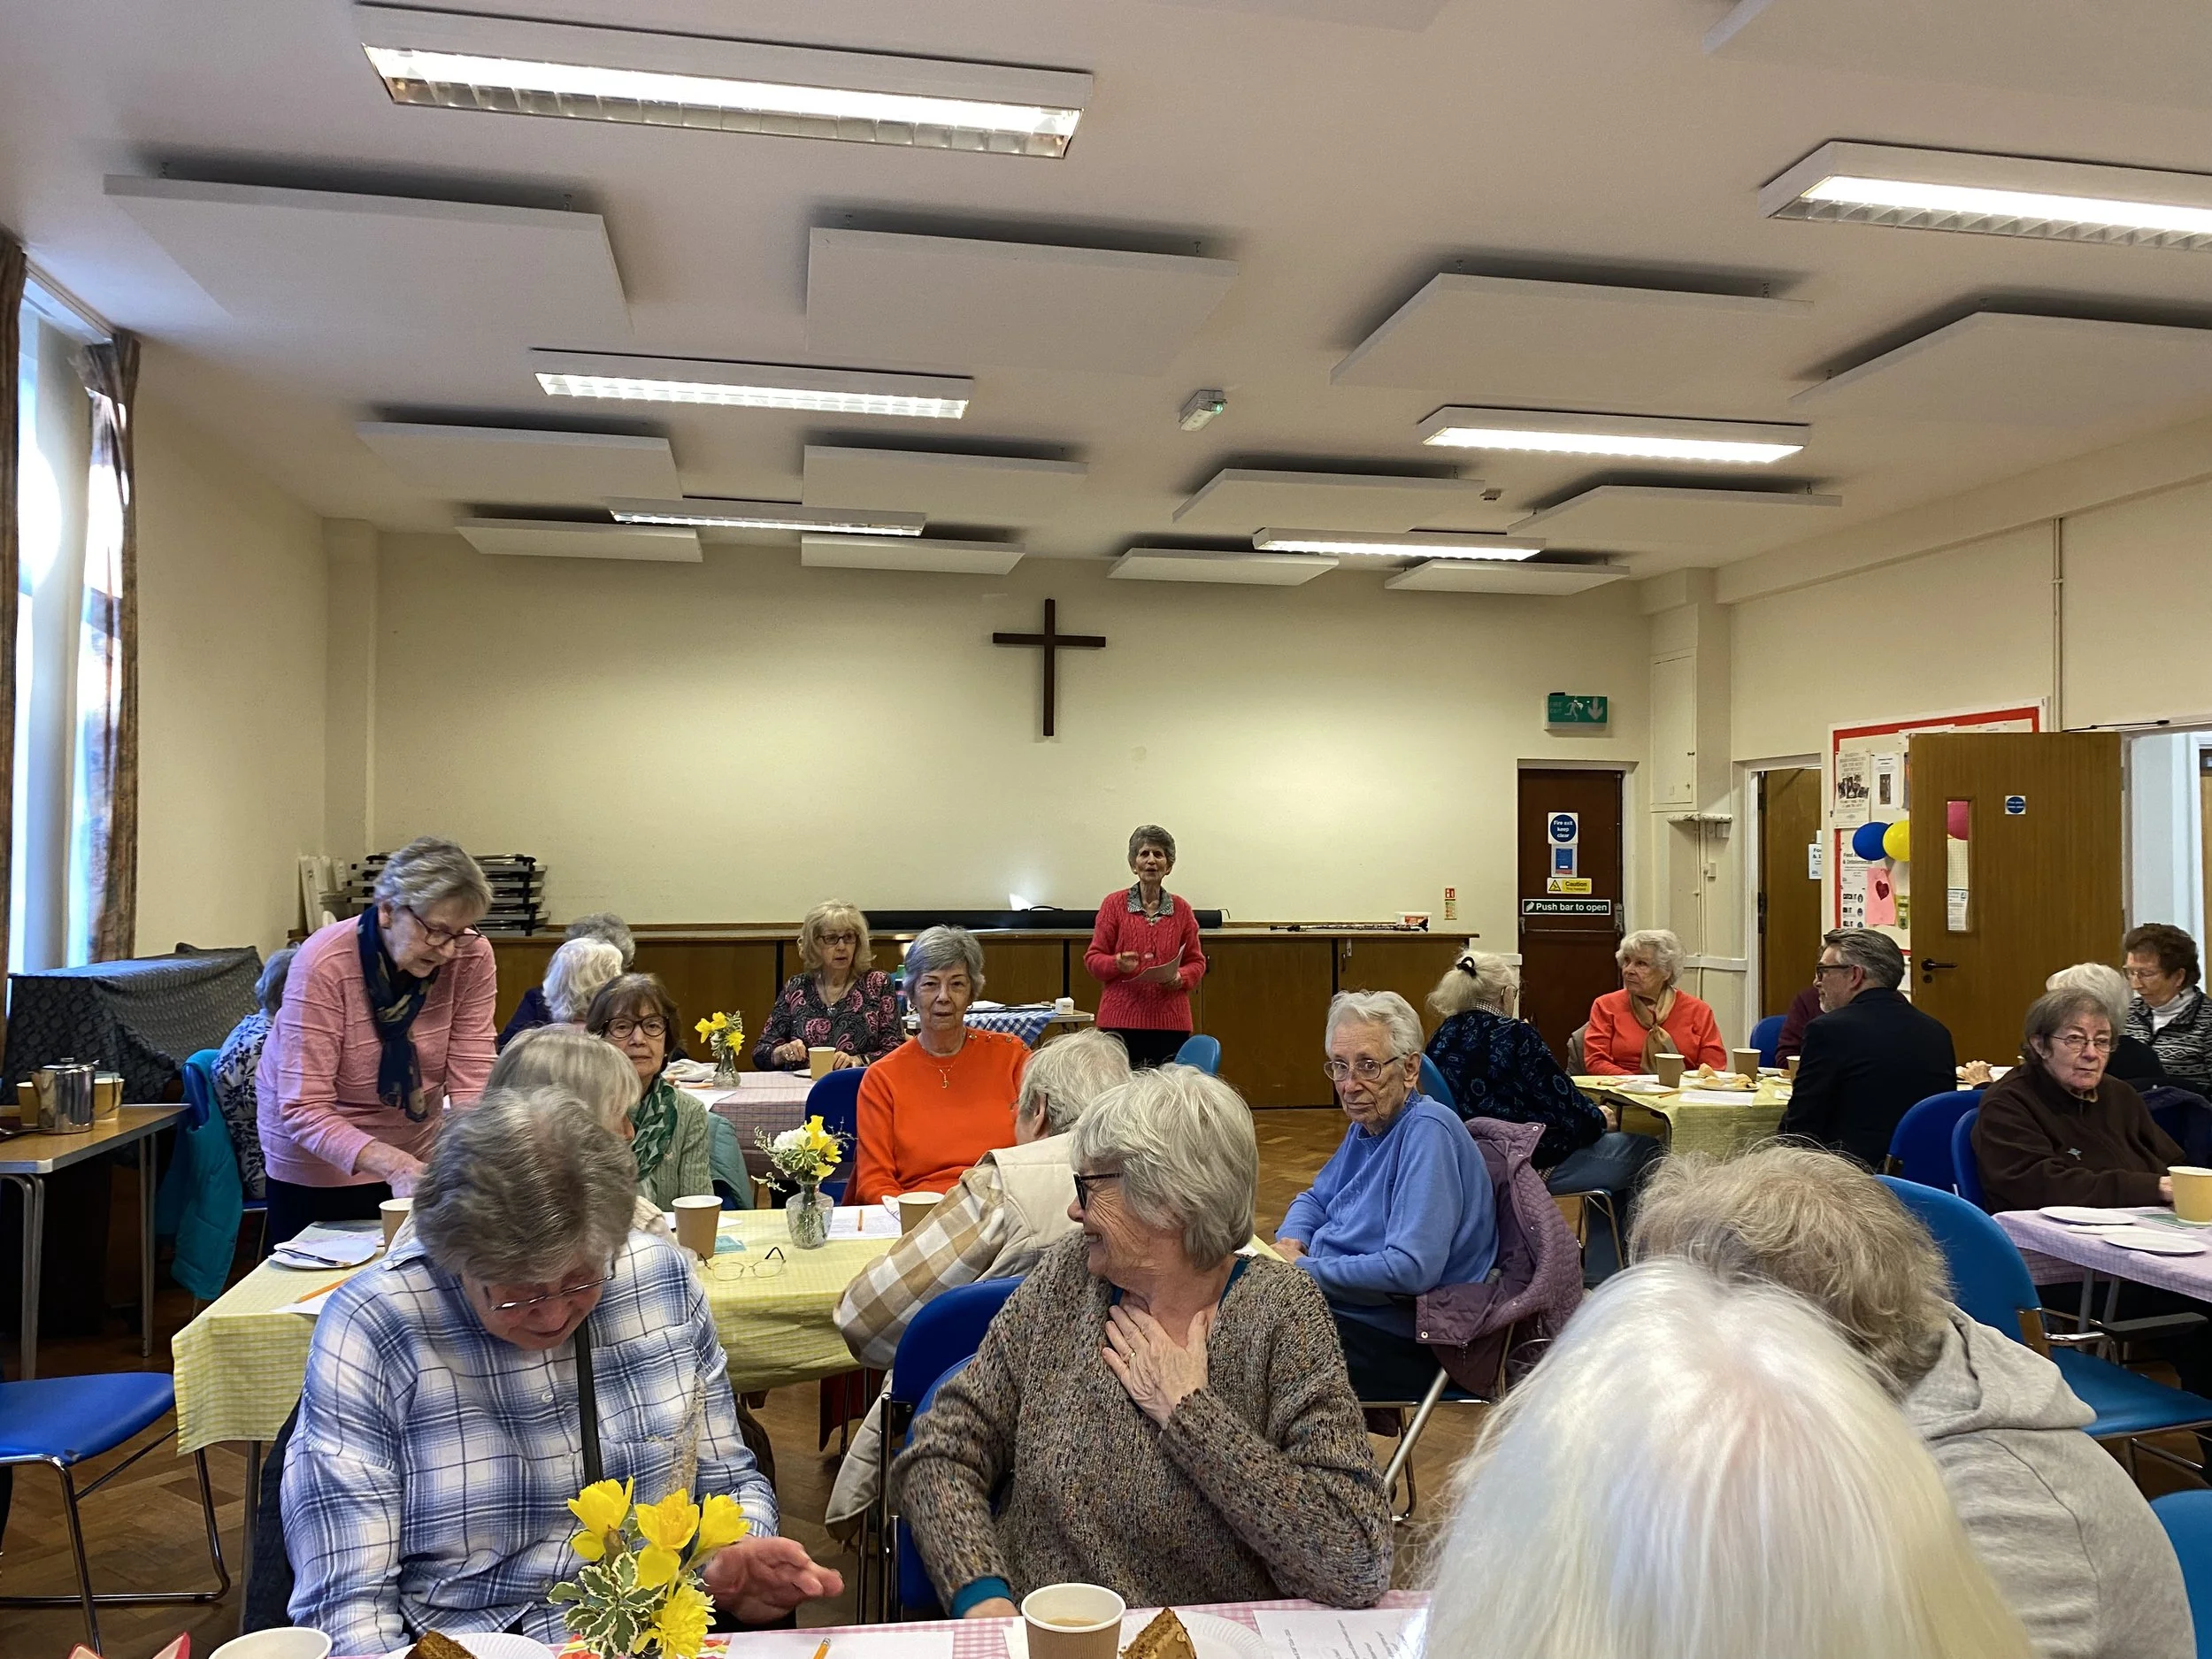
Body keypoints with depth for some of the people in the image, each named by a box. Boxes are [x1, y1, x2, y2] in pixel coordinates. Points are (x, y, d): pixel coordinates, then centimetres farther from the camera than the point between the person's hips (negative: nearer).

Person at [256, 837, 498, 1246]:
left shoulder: (472, 956, -18)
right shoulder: (324, 964, -27)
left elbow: (472, 1080, -18)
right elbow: (304, 1110, -29)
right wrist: (394, 1165, -42)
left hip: (416, 1153, 3)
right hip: (317, 1167, -3)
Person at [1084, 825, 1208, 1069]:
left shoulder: (1182, 910, 8)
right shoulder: (1114, 904, 3)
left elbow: (1196, 962, 13)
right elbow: (1093, 958, 4)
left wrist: (1181, 978, -7)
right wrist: (1118, 964, -16)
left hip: (1170, 1021, 2)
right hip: (1121, 1020, -1)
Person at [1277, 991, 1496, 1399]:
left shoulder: (1428, 1130, -19)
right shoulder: (1366, 1127, 10)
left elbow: (1410, 1270, -28)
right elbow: (1315, 1199, 25)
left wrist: (1304, 1270, -19)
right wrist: (1290, 1241, 1)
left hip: (1395, 1342, -9)